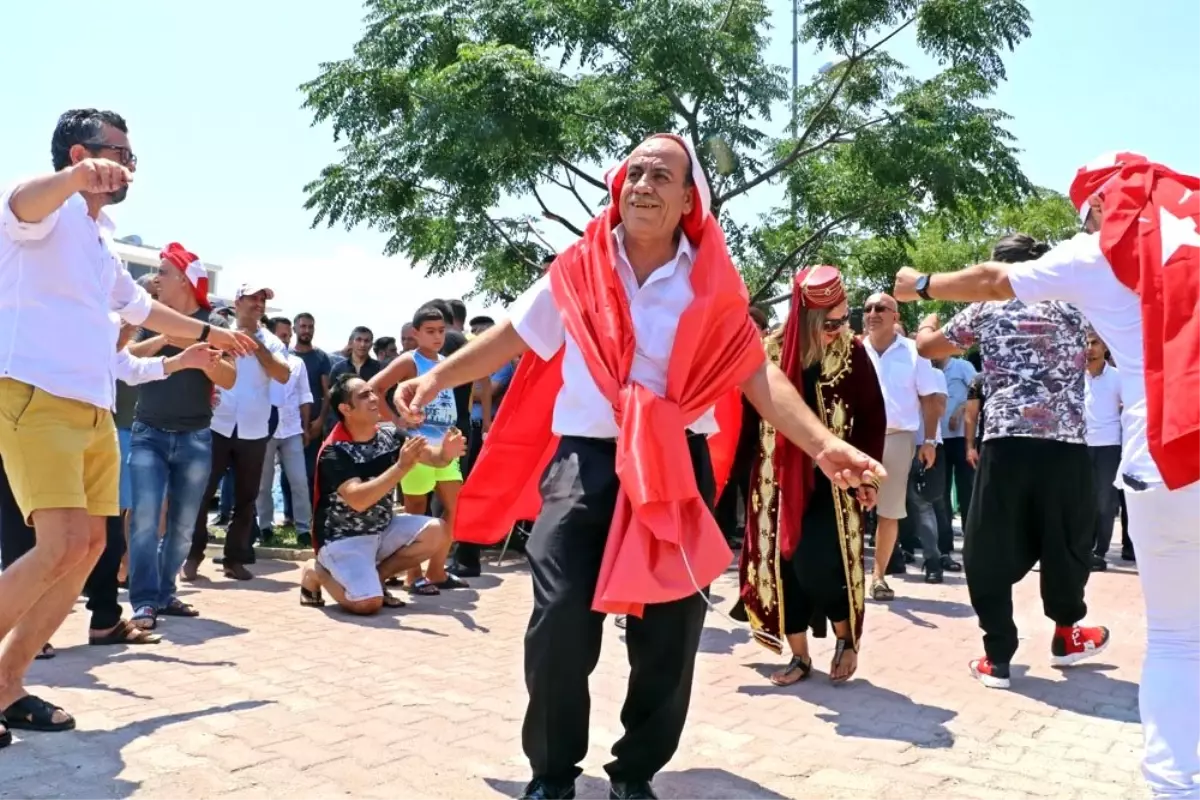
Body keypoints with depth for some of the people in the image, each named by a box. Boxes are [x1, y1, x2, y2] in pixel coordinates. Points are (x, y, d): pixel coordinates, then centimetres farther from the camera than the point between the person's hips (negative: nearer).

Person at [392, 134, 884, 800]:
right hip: (584, 459, 0)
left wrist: (823, 445, -18)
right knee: (559, 623, -5)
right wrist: (434, 378, 6)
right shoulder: (578, 269, 3)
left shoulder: (709, 284, 1)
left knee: (669, 632, 7)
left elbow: (759, 376, -5)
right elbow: (510, 337, 12)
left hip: (677, 465, 1)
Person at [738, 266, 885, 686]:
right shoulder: (770, 352, -2)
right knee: (784, 564, 4)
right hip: (781, 480, 2)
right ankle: (800, 655, 20)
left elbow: (873, 418, -1)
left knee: (820, 564, -8)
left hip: (832, 479, -2)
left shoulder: (853, 353, -4)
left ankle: (847, 638, 20)